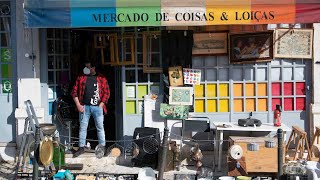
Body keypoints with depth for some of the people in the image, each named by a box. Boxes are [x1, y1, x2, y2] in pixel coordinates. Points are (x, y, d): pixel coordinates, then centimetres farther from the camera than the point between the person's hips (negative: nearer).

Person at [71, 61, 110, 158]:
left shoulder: (102, 78, 5)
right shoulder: (80, 78, 8)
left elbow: (107, 93, 3)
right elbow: (74, 92, 7)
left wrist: (101, 105, -5)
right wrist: (78, 105, -2)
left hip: (97, 107, -1)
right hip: (84, 106, 1)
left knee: (100, 127, 4)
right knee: (83, 127, 5)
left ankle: (102, 147, 11)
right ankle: (81, 147, 13)